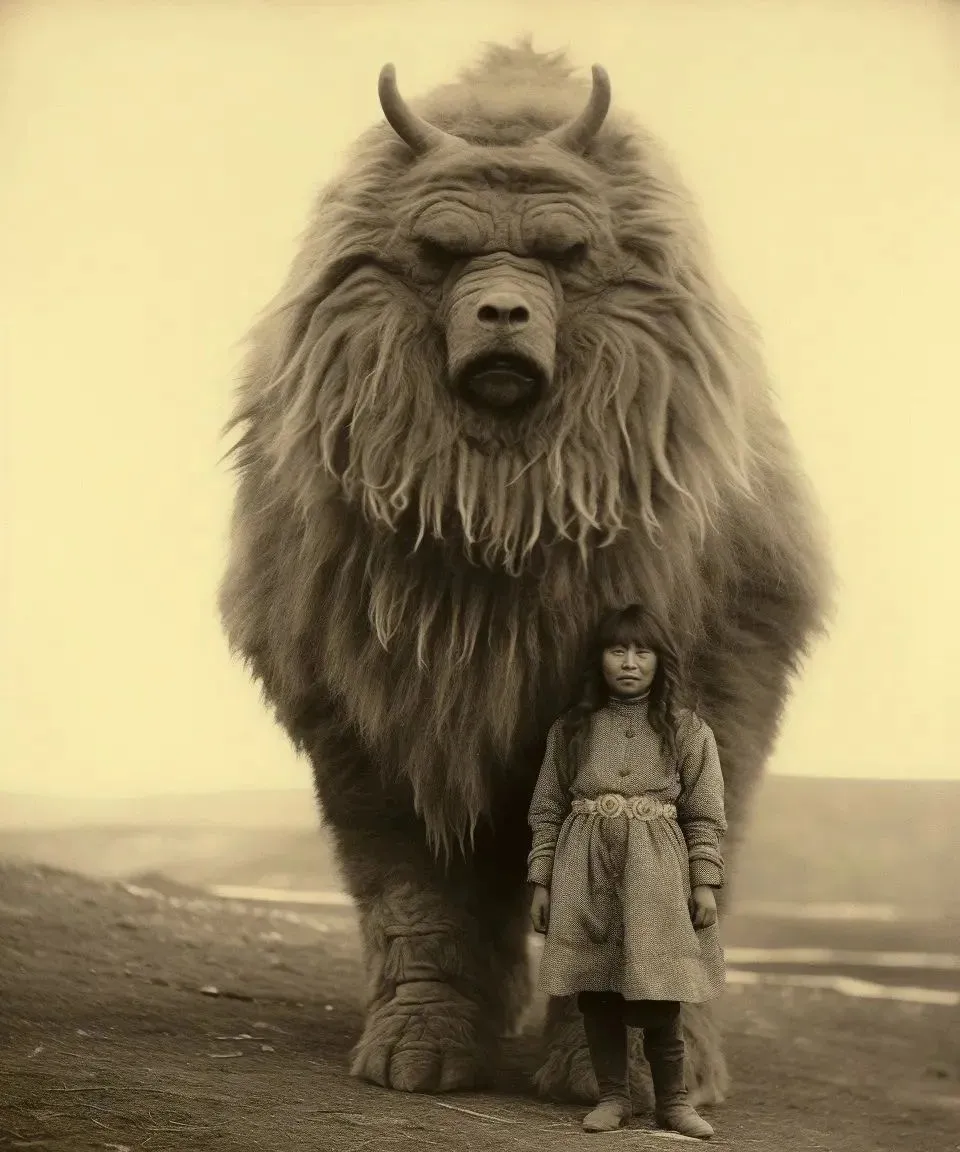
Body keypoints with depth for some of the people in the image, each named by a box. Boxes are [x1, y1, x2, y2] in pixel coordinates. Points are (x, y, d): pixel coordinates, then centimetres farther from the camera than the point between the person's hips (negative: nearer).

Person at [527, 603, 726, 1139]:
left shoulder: (688, 731, 4)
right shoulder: (571, 728, 8)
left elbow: (705, 816, 4)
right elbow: (547, 809, 9)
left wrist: (705, 883, -4)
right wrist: (541, 880, 4)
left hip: (655, 872, -2)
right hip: (584, 870, 2)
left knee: (658, 990, -4)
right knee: (594, 987, 3)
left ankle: (673, 1099, 11)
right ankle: (613, 1095, 16)